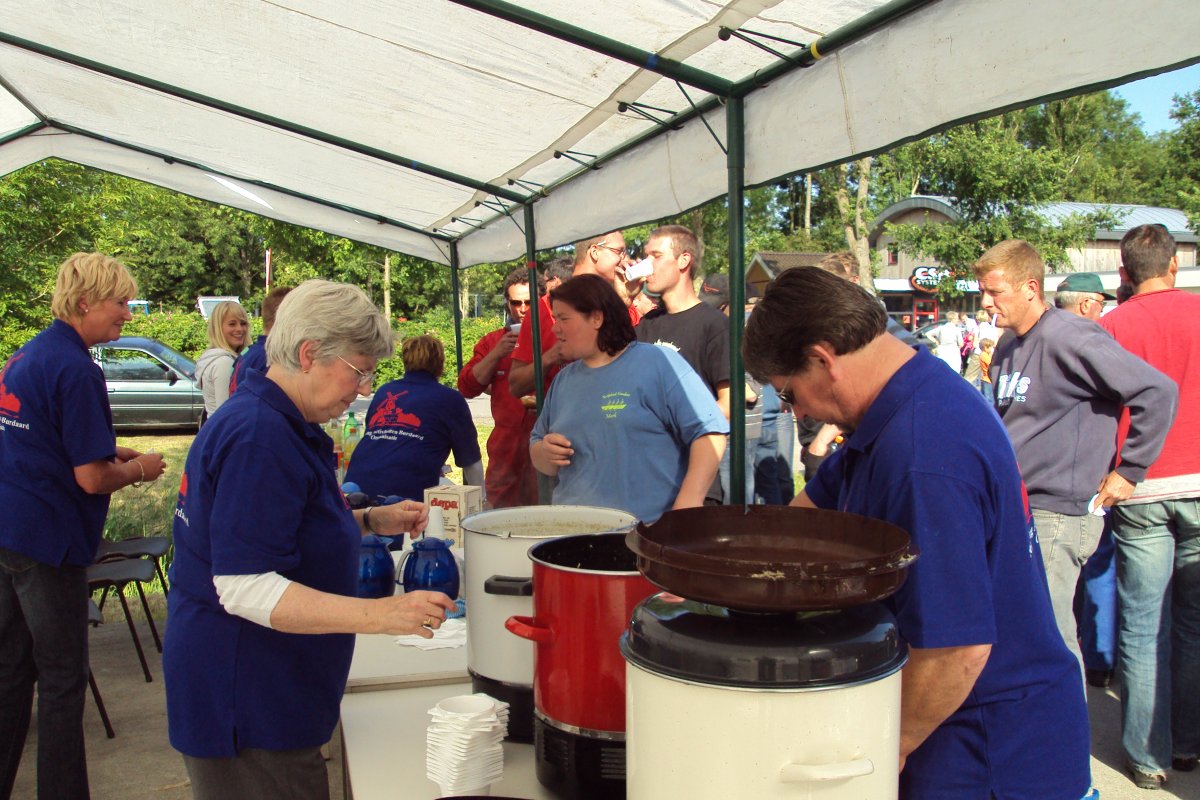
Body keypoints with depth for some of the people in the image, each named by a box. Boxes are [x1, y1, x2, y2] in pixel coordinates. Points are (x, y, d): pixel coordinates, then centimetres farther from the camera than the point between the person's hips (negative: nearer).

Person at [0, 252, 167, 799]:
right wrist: (138, 469, -3)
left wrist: (111, 453, 14)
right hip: (48, 540, -9)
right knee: (62, 682, 2)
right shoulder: (75, 369, -19)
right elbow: (92, 478, -21)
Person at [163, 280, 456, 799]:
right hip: (244, 705, -10)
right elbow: (244, 587, -29)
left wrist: (371, 522, 9)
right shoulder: (259, 436, -24)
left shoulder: (273, 421, 10)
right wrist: (380, 614, -34)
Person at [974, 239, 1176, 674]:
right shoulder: (1007, 348, 12)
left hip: (1058, 512, -8)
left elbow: (1159, 392, -18)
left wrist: (1129, 471, -13)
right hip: (1012, 508, 8)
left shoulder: (1068, 338, -15)